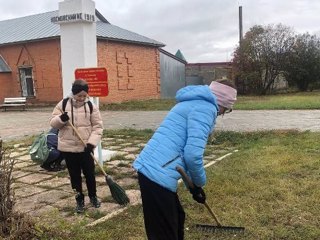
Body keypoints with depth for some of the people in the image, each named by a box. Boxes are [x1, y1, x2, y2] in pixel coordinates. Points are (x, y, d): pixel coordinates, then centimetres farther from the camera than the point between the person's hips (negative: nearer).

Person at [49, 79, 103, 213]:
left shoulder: (91, 106, -5)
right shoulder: (63, 105, -3)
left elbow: (97, 127, -4)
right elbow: (53, 123, 0)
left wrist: (91, 142, -16)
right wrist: (61, 119, -22)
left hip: (85, 147, 0)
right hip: (68, 148, 1)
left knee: (89, 173, 10)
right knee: (74, 175, 11)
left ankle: (93, 196, 31)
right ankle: (80, 200, 26)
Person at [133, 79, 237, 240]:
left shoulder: (196, 103, 23)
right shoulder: (206, 108, -10)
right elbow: (193, 154, -19)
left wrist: (194, 184, 29)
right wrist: (199, 182, 1)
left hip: (150, 169, 10)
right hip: (157, 174, -10)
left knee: (177, 218, 26)